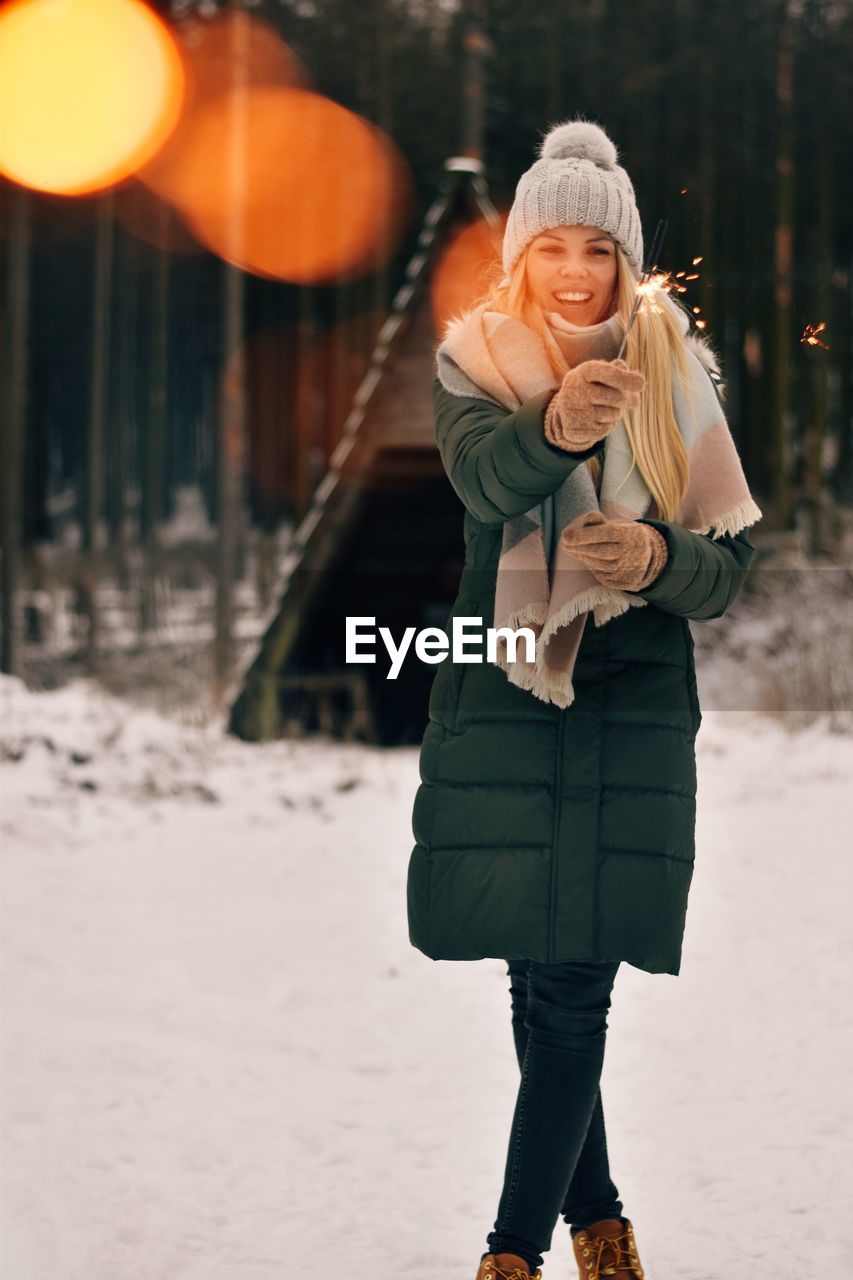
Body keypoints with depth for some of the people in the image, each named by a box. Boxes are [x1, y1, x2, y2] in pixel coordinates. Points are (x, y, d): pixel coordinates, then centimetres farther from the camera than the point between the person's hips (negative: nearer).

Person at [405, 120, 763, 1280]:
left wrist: (660, 559, -22)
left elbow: (730, 568, 1)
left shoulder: (678, 373, 3)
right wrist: (555, 426, -44)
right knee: (541, 976, 6)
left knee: (573, 985, -8)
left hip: (634, 704, -1)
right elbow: (484, 477, -22)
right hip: (499, 696, 1)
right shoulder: (476, 358, 1)